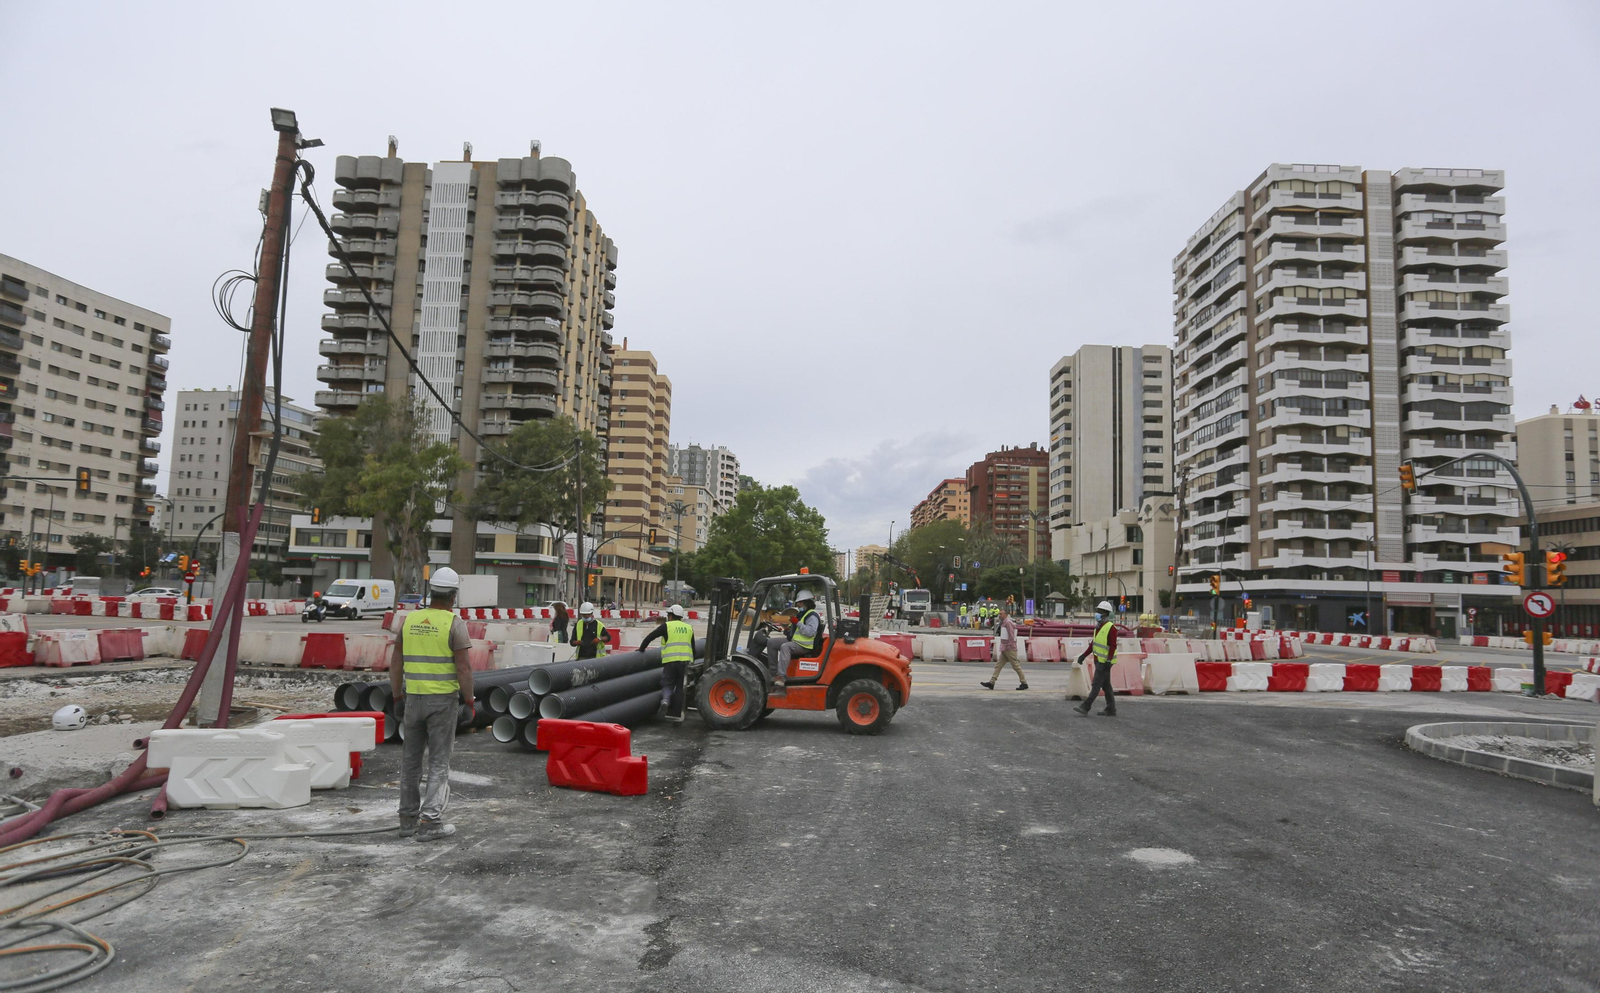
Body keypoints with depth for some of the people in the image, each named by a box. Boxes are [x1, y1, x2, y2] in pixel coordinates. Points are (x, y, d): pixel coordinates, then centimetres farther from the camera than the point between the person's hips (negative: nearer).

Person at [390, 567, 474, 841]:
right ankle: (430, 821, -1)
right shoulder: (454, 623, -10)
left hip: (413, 698, 4)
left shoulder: (410, 620, 5)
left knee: (411, 759, 15)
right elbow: (463, 668, -16)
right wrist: (469, 700, -5)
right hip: (443, 700, -4)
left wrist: (397, 698, 15)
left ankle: (408, 818, 21)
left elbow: (395, 664, 7)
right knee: (439, 762, 2)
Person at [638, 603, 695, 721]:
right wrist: (692, 662, 32)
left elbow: (649, 637, 4)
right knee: (680, 686, 9)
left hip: (670, 661, -3)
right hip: (686, 661, 3)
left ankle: (666, 699, -23)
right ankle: (676, 713, 9)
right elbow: (693, 648, 21)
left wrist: (641, 649, 18)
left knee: (667, 684, 8)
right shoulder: (689, 628, 16)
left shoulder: (666, 626, 3)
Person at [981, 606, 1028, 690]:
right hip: (1005, 649, 10)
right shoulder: (1003, 623, 19)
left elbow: (1011, 636, -19)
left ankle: (1024, 683, 2)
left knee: (1016, 665, -5)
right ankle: (991, 683, 1)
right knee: (998, 665, 5)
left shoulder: (1008, 622, -12)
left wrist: (1009, 646, -21)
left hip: (1009, 649, -10)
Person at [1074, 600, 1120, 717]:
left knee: (1096, 685, -9)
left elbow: (1113, 646, -18)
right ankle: (1111, 710, 19)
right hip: (1098, 660, 9)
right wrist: (1084, 655, 14)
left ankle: (1085, 708, -11)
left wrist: (1108, 661, -23)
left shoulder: (1111, 627, -15)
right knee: (1106, 686, 12)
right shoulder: (1098, 626, 12)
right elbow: (1093, 643, 17)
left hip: (1105, 662, -9)